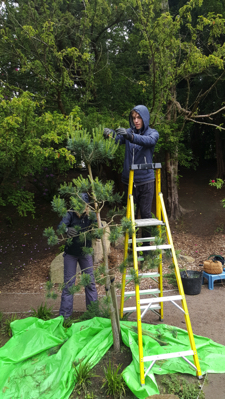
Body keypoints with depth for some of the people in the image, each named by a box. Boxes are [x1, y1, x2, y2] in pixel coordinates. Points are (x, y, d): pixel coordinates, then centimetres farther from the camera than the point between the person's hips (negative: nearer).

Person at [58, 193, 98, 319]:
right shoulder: (71, 214, -19)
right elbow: (61, 226, -34)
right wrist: (67, 230, -57)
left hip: (85, 253, 2)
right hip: (70, 253, -2)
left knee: (90, 281, 8)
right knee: (69, 283, 3)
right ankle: (65, 314, 15)